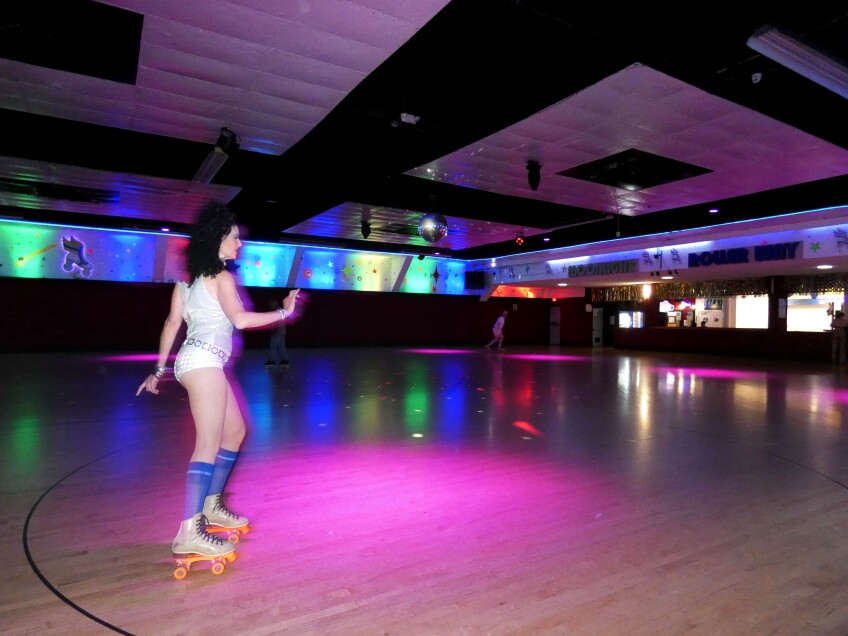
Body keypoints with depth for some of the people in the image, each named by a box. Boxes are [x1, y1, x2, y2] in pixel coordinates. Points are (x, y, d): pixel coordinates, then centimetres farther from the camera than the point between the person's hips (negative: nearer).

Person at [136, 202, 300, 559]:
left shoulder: (190, 277, 17)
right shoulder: (221, 277, -6)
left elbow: (172, 322, 15)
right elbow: (240, 319, -21)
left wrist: (160, 369, 16)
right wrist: (283, 312, -11)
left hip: (197, 361, 9)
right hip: (204, 361, -9)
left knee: (235, 431, 18)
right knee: (209, 446, -10)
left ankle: (211, 506, 25)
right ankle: (189, 532, -10)